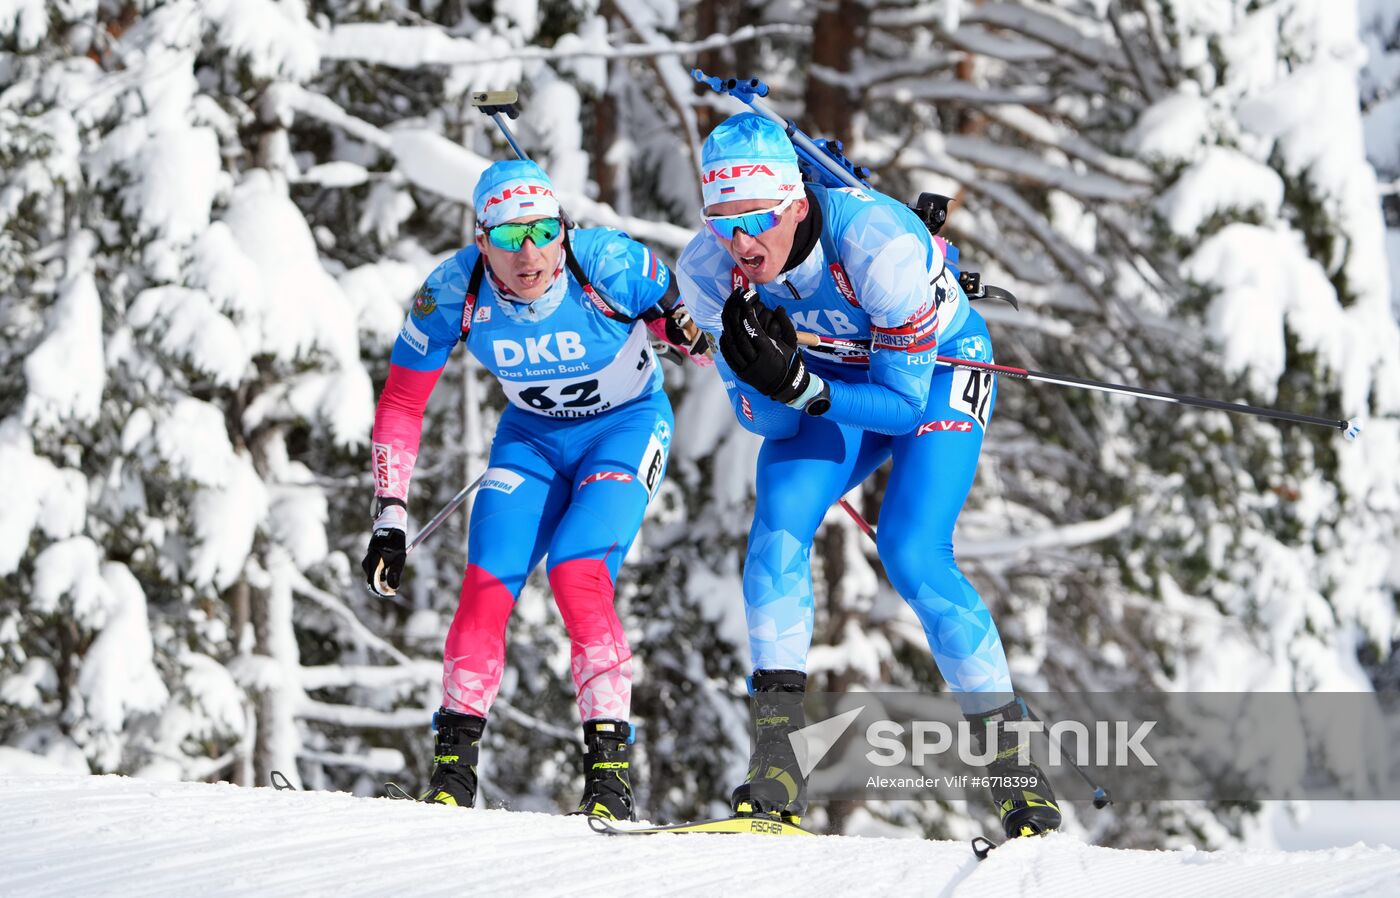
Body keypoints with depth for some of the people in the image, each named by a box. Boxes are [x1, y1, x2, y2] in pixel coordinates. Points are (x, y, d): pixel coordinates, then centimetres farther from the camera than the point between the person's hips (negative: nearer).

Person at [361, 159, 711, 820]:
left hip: (625, 425, -3)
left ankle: (609, 767, -17)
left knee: (578, 573, -24)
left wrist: (688, 332, -32)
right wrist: (389, 518, -12)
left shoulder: (606, 264, -29)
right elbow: (401, 403, -9)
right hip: (532, 433, 3)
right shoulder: (454, 293, -22)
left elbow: (679, 315, -8)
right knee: (487, 582, -14)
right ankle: (453, 764, 2)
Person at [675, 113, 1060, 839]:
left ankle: (1016, 763, -12)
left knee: (912, 555, -21)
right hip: (830, 381, 4)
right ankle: (776, 760, -18)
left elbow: (904, 404, -29)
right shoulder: (709, 269, -22)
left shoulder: (880, 247, -37)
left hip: (935, 373, -4)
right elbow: (763, 419, -14)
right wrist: (769, 384, -37)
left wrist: (799, 388, -43)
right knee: (777, 529, -20)